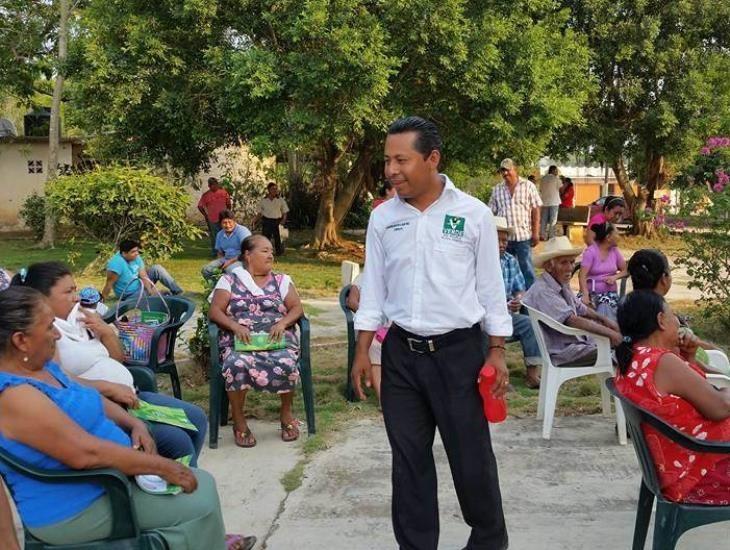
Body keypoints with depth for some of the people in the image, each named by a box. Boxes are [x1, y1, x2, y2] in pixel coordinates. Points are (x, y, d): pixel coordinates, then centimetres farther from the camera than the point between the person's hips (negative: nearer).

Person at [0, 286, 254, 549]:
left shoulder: (43, 366, 4)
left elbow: (91, 402, 16)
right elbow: (86, 453, -29)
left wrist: (134, 424, -3)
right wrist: (161, 466, -22)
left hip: (106, 478, 9)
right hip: (76, 508, -9)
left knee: (201, 483, 9)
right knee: (200, 503, -8)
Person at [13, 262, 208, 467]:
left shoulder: (79, 316, 12)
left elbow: (117, 359, 19)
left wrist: (107, 332, 0)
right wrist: (110, 388, -23)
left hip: (128, 397, 9)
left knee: (197, 418, 7)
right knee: (177, 440, -20)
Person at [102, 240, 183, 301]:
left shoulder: (136, 258, -9)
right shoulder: (116, 263, -31)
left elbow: (144, 276, -12)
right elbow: (109, 284, -30)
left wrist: (149, 289, -26)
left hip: (139, 285, 8)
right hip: (130, 295, -7)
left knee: (157, 268, -4)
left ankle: (179, 293, -1)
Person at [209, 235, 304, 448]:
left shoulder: (281, 280, 19)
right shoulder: (229, 280, 13)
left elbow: (297, 308, 9)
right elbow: (214, 311, 3)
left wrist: (283, 322, -11)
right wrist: (235, 326, -15)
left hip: (277, 340, 1)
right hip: (240, 341, -1)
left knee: (286, 364, -33)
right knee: (236, 365, -36)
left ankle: (286, 412, -3)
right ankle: (238, 420, -13)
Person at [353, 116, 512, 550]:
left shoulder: (474, 214, -6)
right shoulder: (382, 218, 2)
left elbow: (490, 287, -2)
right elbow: (373, 287, 8)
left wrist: (497, 352, -3)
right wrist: (363, 351, 5)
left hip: (459, 351, -3)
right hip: (401, 353, 3)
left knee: (472, 456, 7)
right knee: (409, 459, 11)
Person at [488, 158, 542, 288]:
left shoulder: (528, 186, 3)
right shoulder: (497, 189, 11)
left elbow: (535, 210, 0)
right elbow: (492, 213, 12)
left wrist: (536, 233, -7)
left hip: (523, 235, -3)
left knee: (527, 269, -2)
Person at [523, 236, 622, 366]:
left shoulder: (562, 285, 10)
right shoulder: (543, 291, -22)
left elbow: (581, 309, 24)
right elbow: (573, 321, -27)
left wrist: (604, 319, 6)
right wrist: (609, 332, -23)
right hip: (560, 353, -10)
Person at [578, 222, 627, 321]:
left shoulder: (614, 250, 10)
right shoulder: (591, 251, -6)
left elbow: (625, 271, 18)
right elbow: (582, 276, -14)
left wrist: (615, 277, -5)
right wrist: (585, 295, -30)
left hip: (610, 293, 3)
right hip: (592, 293, -3)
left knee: (605, 309, -32)